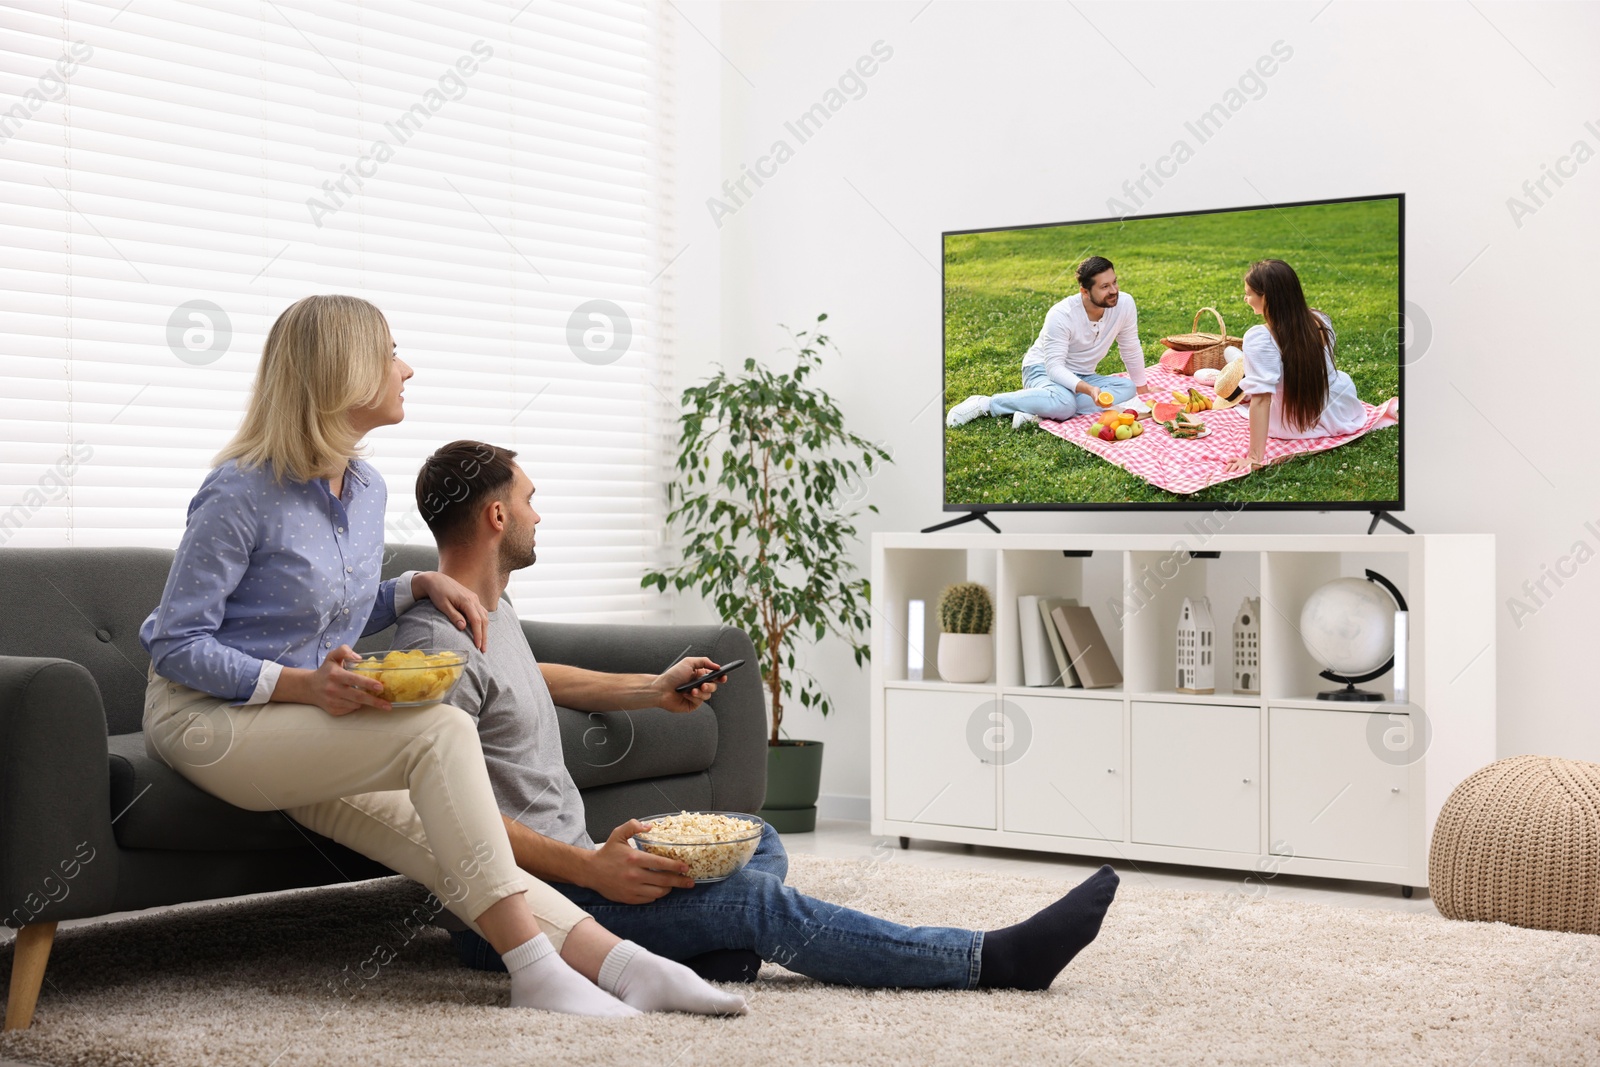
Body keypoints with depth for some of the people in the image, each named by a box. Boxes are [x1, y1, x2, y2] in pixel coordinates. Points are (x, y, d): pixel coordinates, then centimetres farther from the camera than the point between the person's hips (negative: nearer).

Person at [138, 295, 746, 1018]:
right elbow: (174, 642, -15)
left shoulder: (366, 490, 9)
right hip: (206, 720, -7)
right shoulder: (242, 495, -15)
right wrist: (299, 685, -27)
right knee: (442, 731, -27)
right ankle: (533, 970, -29)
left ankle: (622, 965, -26)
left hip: (303, 730, 8)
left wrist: (418, 587, 3)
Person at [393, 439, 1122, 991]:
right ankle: (993, 961, -15)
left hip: (571, 861, 11)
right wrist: (591, 871, -29)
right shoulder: (440, 645, -19)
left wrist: (652, 690, 31)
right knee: (758, 899, -18)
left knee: (758, 847, 12)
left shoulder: (491, 607, 14)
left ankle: (709, 951, -22)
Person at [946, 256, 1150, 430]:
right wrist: (1088, 389, -43)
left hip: (1080, 376, 6)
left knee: (1127, 388, -24)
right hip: (1043, 369, -6)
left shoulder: (1124, 304, -15)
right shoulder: (1061, 315, -26)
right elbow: (1055, 367, -28)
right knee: (1064, 401, -41)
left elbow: (1131, 350, 1)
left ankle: (1038, 413, -30)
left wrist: (1142, 389, 10)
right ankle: (985, 404, -22)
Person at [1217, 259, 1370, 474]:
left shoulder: (1258, 338, -29)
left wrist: (1255, 457, -34)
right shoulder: (1320, 321, -12)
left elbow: (1261, 399, -33)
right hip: (1340, 413, 4)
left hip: (1294, 427, -4)